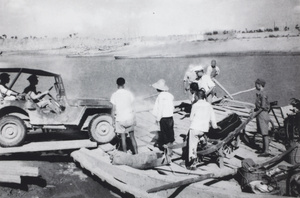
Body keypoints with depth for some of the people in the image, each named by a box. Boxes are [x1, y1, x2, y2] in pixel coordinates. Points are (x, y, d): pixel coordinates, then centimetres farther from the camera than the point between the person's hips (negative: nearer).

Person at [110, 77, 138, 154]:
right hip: (130, 117, 2)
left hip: (120, 118, -2)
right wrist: (134, 119, 8)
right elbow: (132, 106, 1)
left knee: (123, 138, 8)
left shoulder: (114, 95, -7)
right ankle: (136, 153, 15)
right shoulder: (129, 93, -3)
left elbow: (114, 109, -7)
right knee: (132, 137, 13)